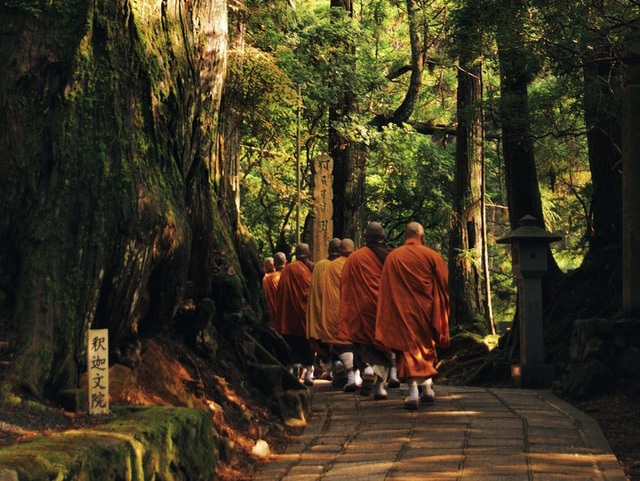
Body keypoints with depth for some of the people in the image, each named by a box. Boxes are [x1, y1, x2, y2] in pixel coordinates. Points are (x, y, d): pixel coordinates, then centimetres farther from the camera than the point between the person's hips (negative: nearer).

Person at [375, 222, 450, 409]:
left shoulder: (392, 257, 1)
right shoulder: (432, 256, -1)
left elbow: (385, 289, 3)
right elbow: (443, 285, 0)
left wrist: (388, 321, 8)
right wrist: (441, 315, 10)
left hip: (402, 311, -1)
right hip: (426, 309, 1)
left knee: (408, 347, -2)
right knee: (427, 346, 18)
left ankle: (413, 390, -17)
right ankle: (427, 386, 19)